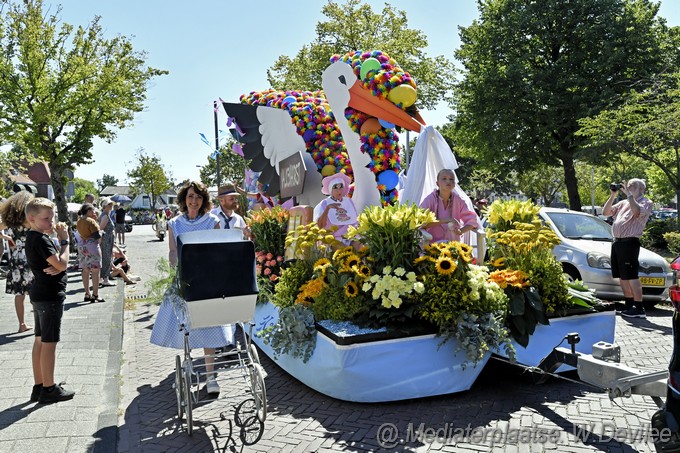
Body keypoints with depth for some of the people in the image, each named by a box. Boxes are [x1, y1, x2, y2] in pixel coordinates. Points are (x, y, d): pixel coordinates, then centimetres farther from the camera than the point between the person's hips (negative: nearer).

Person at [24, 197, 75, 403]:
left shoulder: (32, 237, 12)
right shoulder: (41, 240, -19)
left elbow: (58, 263, 10)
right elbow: (62, 264, -21)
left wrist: (55, 267, -13)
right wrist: (64, 240, -12)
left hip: (39, 295, 10)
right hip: (50, 296, -10)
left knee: (40, 341, 14)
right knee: (49, 342, -2)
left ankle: (39, 386, 23)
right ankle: (49, 389, 8)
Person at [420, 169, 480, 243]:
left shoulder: (458, 200, 2)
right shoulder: (430, 199, -7)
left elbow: (473, 219, 3)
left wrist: (461, 231, -16)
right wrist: (445, 220, -24)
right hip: (432, 244, -3)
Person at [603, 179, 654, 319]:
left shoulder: (646, 202, 1)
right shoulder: (624, 202, 20)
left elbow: (636, 211, -21)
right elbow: (605, 212, 20)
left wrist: (629, 194, -13)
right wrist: (612, 196, 11)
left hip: (629, 242, -7)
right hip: (617, 241, 7)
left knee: (631, 276, -9)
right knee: (622, 276, 11)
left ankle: (639, 309, -4)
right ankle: (629, 305, 21)